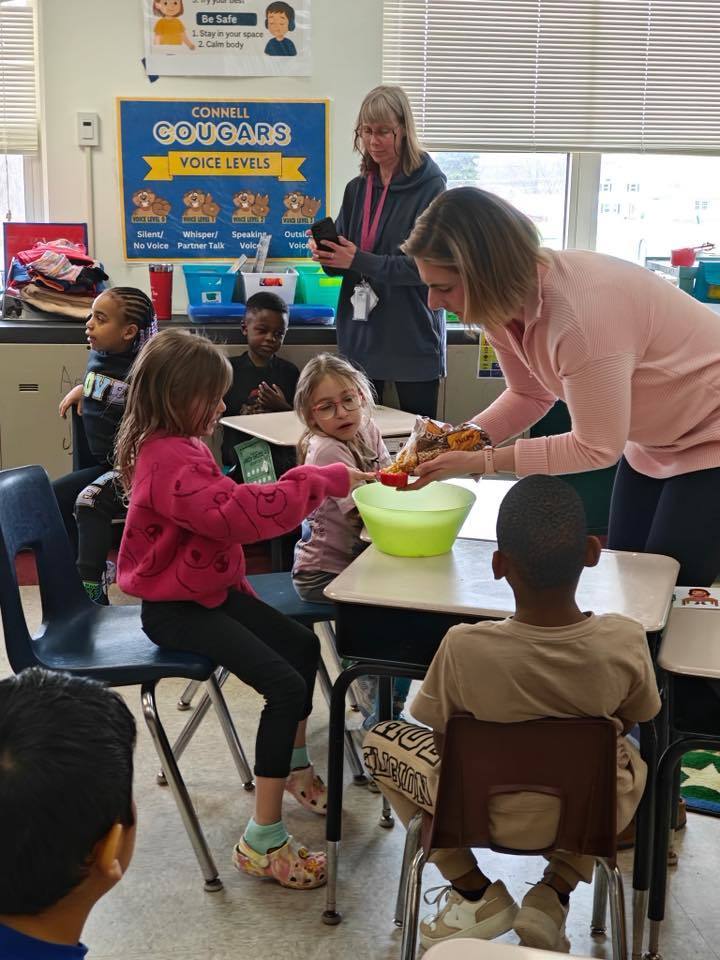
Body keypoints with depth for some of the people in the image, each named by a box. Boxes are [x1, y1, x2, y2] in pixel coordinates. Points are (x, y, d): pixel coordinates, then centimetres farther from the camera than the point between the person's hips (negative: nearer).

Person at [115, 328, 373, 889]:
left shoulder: (178, 446, 10)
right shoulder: (169, 460, -26)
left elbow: (224, 514, 22)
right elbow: (241, 513, -38)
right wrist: (325, 481, -31)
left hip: (210, 587, 11)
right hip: (177, 608, -11)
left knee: (302, 644, 16)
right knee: (285, 686, -20)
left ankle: (294, 766, 38)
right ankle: (263, 842, -11)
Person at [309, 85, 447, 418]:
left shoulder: (429, 187, -7)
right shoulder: (357, 189, 12)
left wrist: (359, 261, -18)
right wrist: (326, 255, -6)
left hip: (413, 337, -5)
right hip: (360, 336, 5)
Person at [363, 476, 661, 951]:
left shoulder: (464, 647, -28)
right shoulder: (626, 641, -22)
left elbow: (441, 737, -9)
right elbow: (630, 722, -1)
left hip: (489, 813, -2)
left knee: (379, 740, 21)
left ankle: (475, 894, 19)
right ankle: (554, 895, 19)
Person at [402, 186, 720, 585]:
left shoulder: (578, 314, -37)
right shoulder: (503, 302, -12)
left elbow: (598, 447, -27)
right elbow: (530, 395, 3)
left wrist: (481, 461, -26)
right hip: (650, 441, 8)